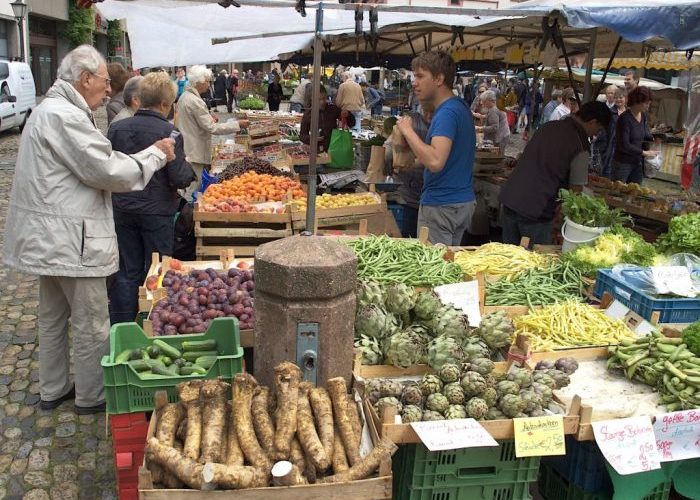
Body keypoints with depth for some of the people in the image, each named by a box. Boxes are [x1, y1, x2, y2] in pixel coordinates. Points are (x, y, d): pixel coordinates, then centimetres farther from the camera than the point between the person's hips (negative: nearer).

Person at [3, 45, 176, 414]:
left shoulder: (50, 110, 15)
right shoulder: (65, 116, -20)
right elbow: (108, 172, -22)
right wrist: (155, 154, -9)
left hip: (50, 236, 11)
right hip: (70, 239, -11)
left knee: (53, 317, 21)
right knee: (91, 324, 4)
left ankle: (53, 390, 35)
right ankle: (91, 397, 19)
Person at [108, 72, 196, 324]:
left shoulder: (117, 128, -1)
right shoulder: (169, 133, -15)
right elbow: (180, 178, -17)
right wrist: (188, 168, 3)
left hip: (122, 210, 4)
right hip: (157, 211, -4)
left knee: (127, 272, 13)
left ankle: (121, 327, 21)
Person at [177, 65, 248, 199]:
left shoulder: (184, 97, 11)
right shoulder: (195, 101, -20)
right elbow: (212, 128, -21)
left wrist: (209, 119, 9)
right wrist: (238, 124, -17)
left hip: (186, 150, 10)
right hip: (195, 153, -10)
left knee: (187, 187, 18)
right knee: (193, 191, -3)